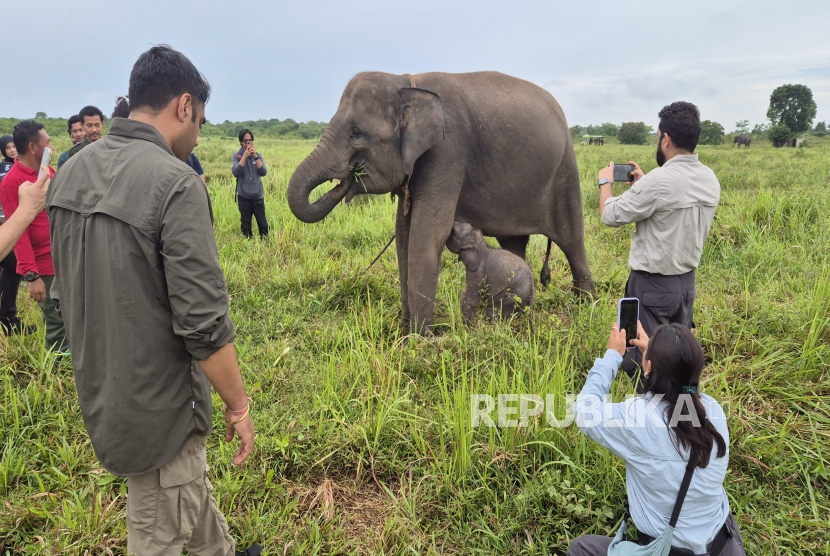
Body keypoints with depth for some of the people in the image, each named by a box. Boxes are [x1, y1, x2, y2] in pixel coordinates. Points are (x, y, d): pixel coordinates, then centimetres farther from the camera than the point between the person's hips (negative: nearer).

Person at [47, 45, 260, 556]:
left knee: (193, 487, 28)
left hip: (101, 391, 8)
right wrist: (239, 405, -12)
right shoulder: (176, 183, -24)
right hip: (157, 401, -7)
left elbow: (66, 292, 11)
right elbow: (203, 323, -25)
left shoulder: (71, 174, 1)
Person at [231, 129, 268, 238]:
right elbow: (235, 173, -16)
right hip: (243, 197, -1)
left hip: (258, 196, 1)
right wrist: (245, 156, -19)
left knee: (263, 224, 4)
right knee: (246, 225, 7)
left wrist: (255, 156, -15)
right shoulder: (236, 156, -1)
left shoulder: (258, 155, 5)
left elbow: (264, 172, -7)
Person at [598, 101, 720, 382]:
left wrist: (605, 182, 5)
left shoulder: (658, 180, -23)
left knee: (641, 361, 4)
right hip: (687, 281, 8)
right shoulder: (710, 179, 3)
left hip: (652, 284, -8)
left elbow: (610, 215, -13)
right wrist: (642, 185, 20)